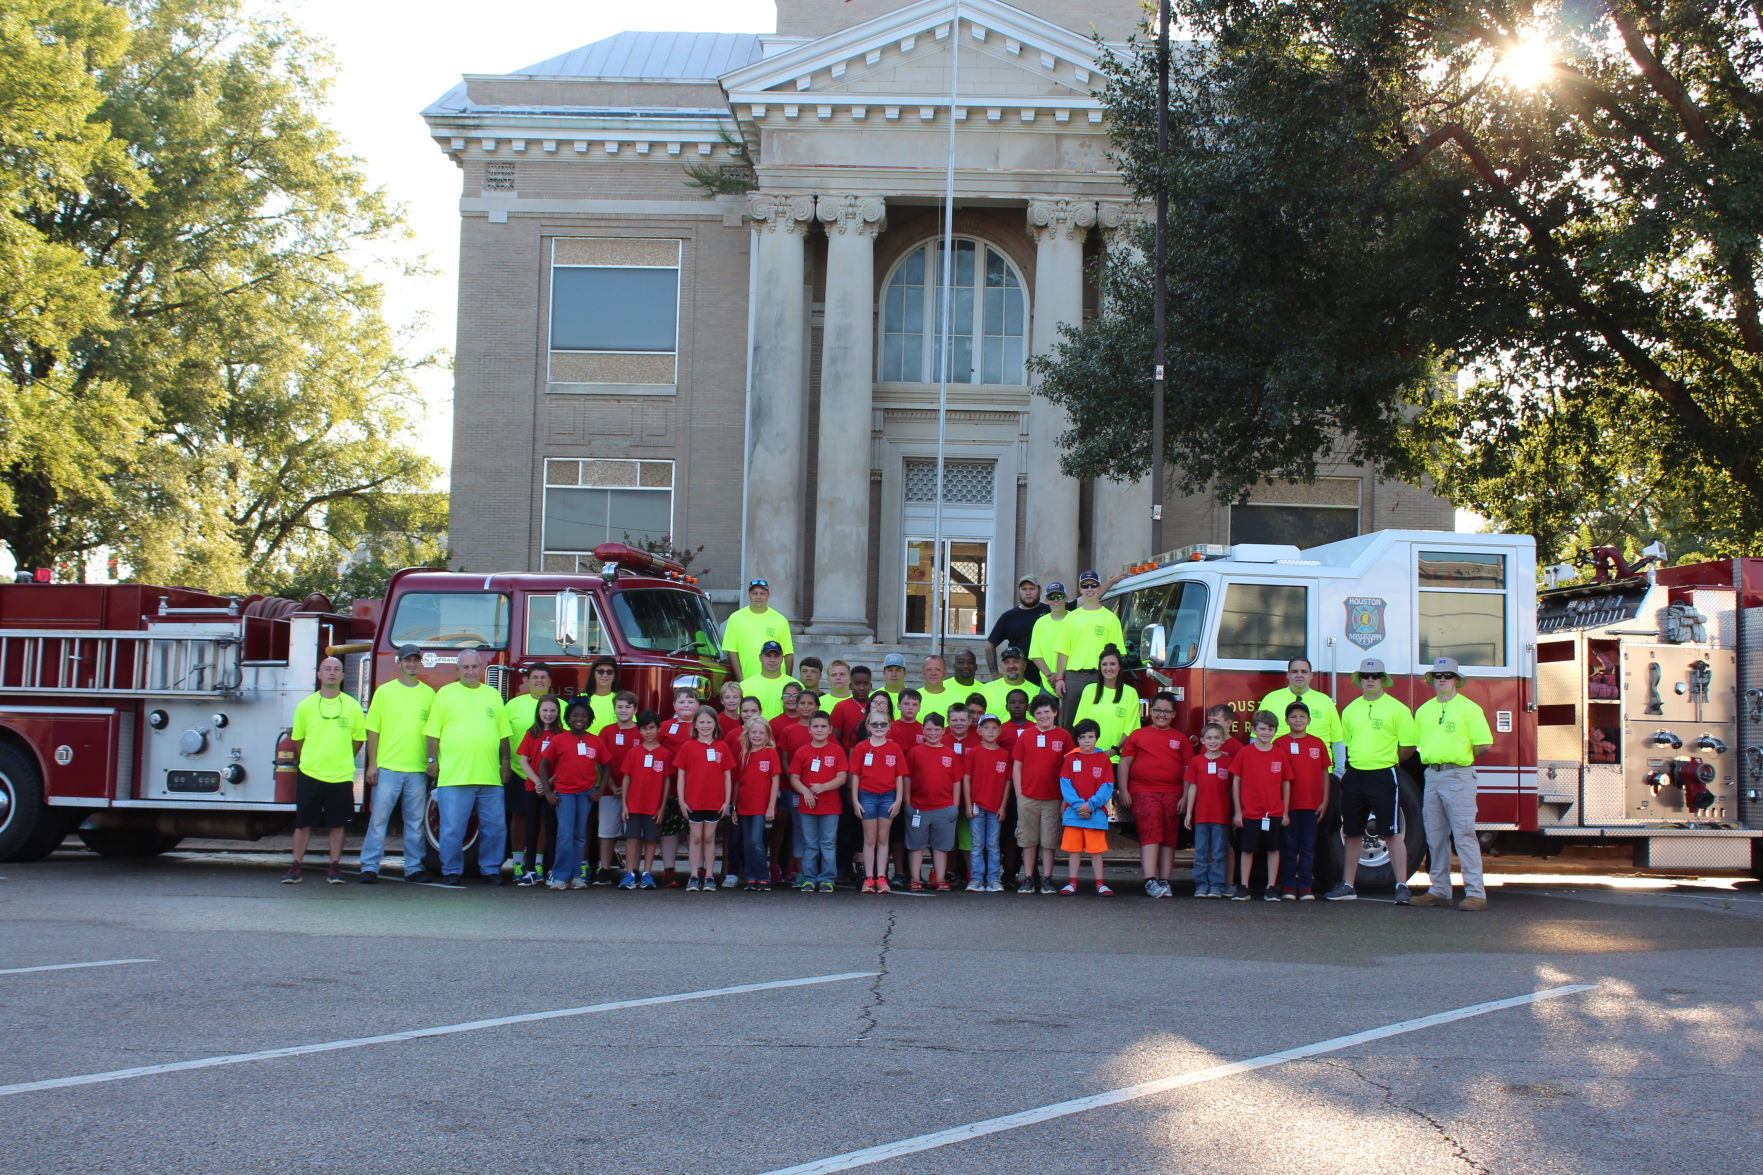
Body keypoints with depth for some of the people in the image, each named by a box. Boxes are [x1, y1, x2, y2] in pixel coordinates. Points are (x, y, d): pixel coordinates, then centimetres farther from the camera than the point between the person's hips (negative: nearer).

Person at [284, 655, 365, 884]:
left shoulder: (352, 706, 3)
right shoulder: (306, 705, 3)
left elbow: (358, 739, 12)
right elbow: (298, 739, 12)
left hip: (341, 777, 0)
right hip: (310, 774, 0)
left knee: (337, 825, 5)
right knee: (303, 823, 2)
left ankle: (335, 867, 13)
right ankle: (295, 867, 9)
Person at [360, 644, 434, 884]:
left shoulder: (429, 693, 9)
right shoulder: (384, 691, 4)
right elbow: (373, 730, 4)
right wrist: (372, 764, -2)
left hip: (418, 770, 2)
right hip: (387, 767, -2)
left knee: (415, 822, 6)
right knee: (378, 819, -2)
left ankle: (414, 868, 13)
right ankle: (369, 867, 3)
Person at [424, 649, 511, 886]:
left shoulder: (493, 695, 15)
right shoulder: (445, 693, 6)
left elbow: (503, 734, 17)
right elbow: (433, 733, 4)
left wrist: (505, 762, 10)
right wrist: (432, 759, -3)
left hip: (490, 777, 3)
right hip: (453, 776, -3)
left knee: (495, 827, 4)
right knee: (452, 828, -2)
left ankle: (490, 869, 15)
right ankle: (451, 871, 10)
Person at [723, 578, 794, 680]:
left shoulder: (780, 619, 8)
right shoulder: (736, 618, 6)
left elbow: (788, 654, 7)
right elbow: (732, 652, 2)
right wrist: (740, 679, -6)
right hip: (746, 681, -1)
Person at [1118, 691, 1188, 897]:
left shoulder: (1180, 739, 14)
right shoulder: (1138, 735, 10)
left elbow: (1188, 769, 11)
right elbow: (1124, 763, 7)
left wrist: (1185, 797, 3)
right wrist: (1123, 791, -2)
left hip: (1171, 793, 3)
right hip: (1143, 792, -2)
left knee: (1169, 837, 3)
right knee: (1150, 833, -14)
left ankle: (1164, 881, 7)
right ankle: (1150, 881, -20)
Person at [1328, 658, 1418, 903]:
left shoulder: (1397, 709, -3)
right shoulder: (1350, 709, 12)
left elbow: (1408, 746, -3)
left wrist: (1385, 760, 2)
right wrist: (1351, 764, 10)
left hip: (1384, 776, -5)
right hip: (1354, 777, 5)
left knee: (1392, 833, -5)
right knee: (1352, 833, 10)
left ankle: (1402, 886, -3)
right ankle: (1347, 885, 17)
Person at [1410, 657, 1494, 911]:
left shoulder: (1468, 708, -3)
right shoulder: (1423, 710, 15)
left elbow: (1485, 745, -6)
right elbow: (1417, 743, 23)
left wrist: (1461, 756, 4)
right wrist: (1434, 758, 11)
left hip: (1458, 777, -6)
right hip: (1432, 776, 6)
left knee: (1464, 835, -9)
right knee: (1435, 836, 9)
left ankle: (1475, 893, -8)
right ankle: (1439, 890, 16)